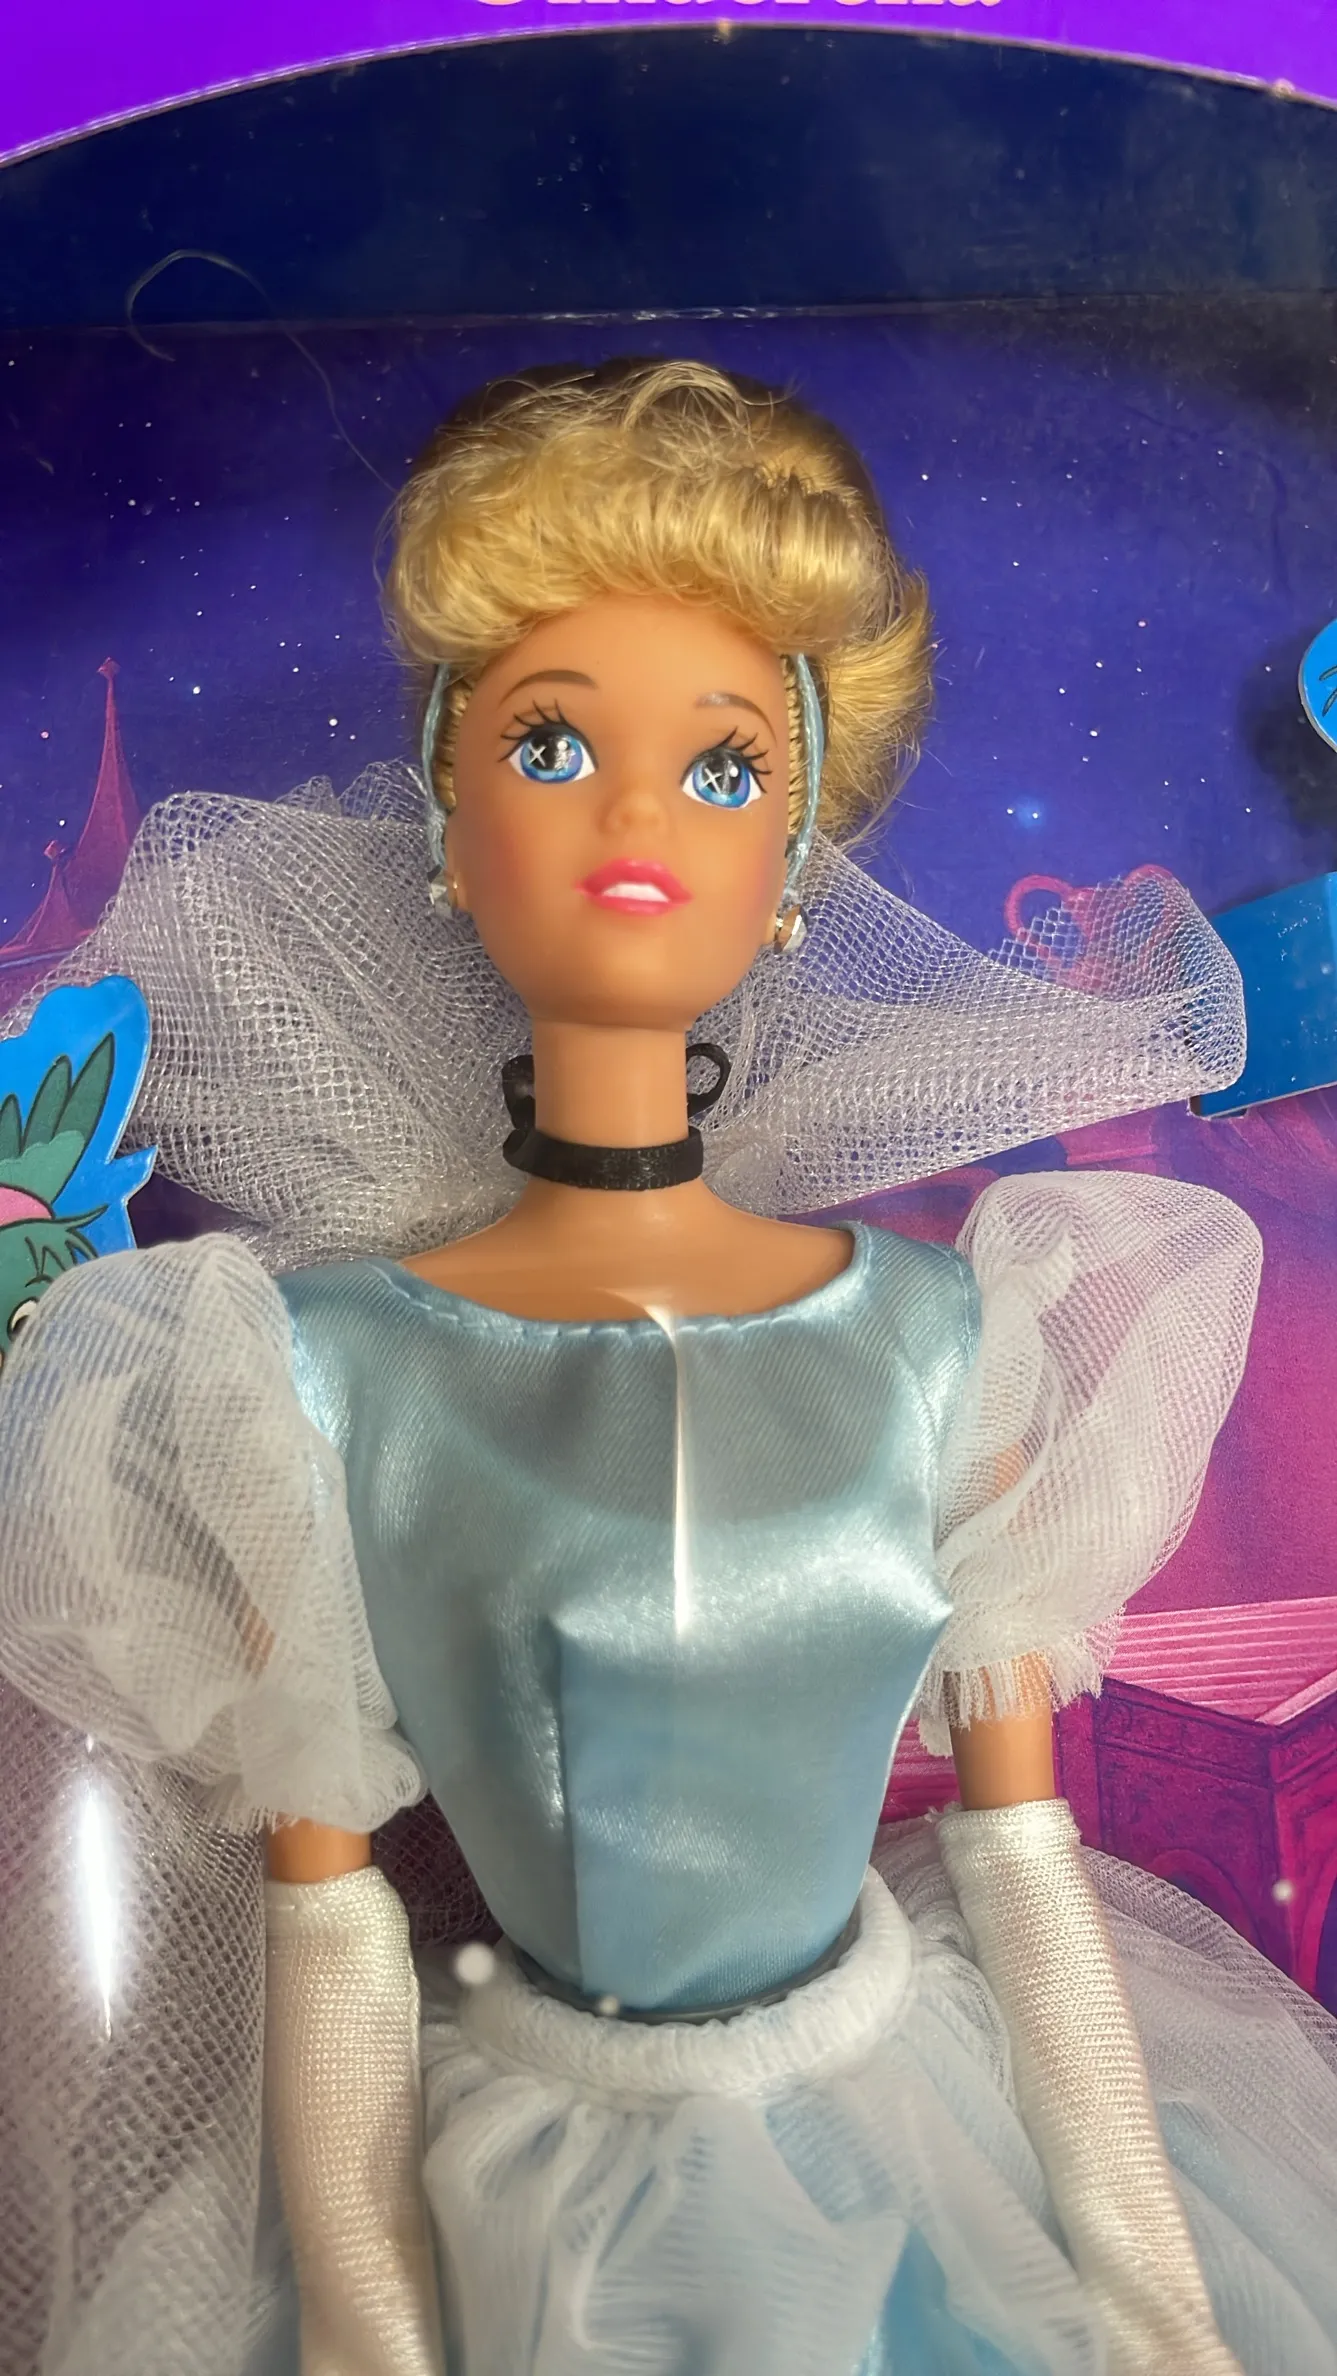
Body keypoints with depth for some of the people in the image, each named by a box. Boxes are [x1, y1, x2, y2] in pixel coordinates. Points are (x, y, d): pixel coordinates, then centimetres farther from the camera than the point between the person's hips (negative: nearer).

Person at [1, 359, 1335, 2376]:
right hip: (538, 2211, -2)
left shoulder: (934, 1333, -10)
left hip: (938, 2149, 3)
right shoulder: (319, 1374, -16)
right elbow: (325, 1934, -10)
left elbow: (1024, 1853, -3)